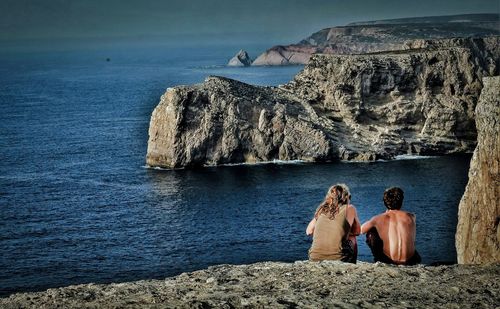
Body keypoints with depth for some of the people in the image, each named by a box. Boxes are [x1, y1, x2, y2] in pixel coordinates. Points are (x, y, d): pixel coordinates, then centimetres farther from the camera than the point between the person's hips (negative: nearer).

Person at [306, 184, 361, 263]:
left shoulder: (321, 209, 12)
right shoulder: (349, 209, 4)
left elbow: (309, 231, 19)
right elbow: (357, 232, 14)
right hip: (338, 259, -3)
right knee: (352, 238, 24)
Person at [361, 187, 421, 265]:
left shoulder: (379, 219, -2)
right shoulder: (411, 217, 3)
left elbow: (361, 230, 14)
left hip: (388, 261, -3)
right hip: (410, 262, 3)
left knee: (370, 233, 18)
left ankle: (378, 261, 24)